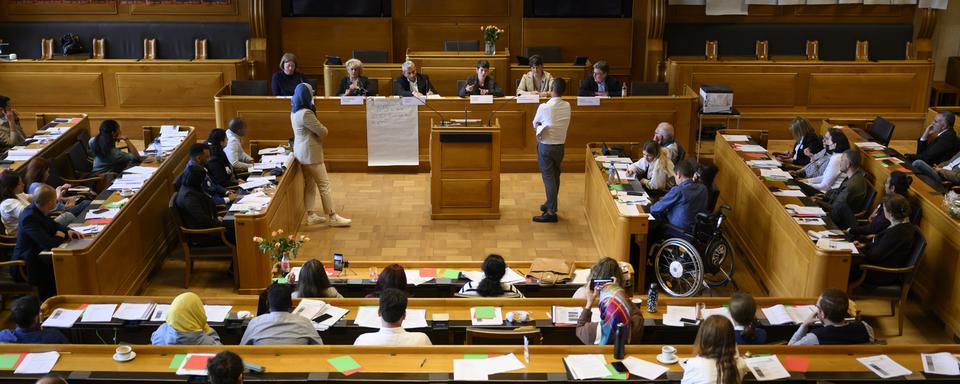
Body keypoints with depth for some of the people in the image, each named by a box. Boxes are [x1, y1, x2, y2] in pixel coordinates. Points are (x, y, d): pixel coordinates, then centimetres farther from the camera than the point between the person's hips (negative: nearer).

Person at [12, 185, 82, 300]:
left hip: (34, 256, 9)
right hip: (26, 267, -9)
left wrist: (68, 231, -4)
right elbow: (49, 244, -35)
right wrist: (60, 236, -14)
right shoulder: (30, 218, -29)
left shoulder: (35, 210, -3)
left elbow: (53, 224, 15)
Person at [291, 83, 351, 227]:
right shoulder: (306, 114, -23)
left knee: (310, 185, 15)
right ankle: (332, 217, 2)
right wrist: (323, 129, 2)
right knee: (324, 185, -3)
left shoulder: (295, 112, 8)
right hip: (311, 153, -10)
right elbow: (323, 132, -19)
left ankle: (311, 215, 19)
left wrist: (317, 130, -6)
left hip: (302, 153, 10)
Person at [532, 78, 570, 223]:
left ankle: (551, 212, -3)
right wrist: (545, 127, -3)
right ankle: (551, 204, 33)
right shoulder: (567, 106, -4)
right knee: (555, 177, 18)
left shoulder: (544, 107, -19)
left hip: (545, 146, -5)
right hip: (560, 145, 5)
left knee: (548, 178, -2)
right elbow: (558, 123, 6)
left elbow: (535, 124, -3)